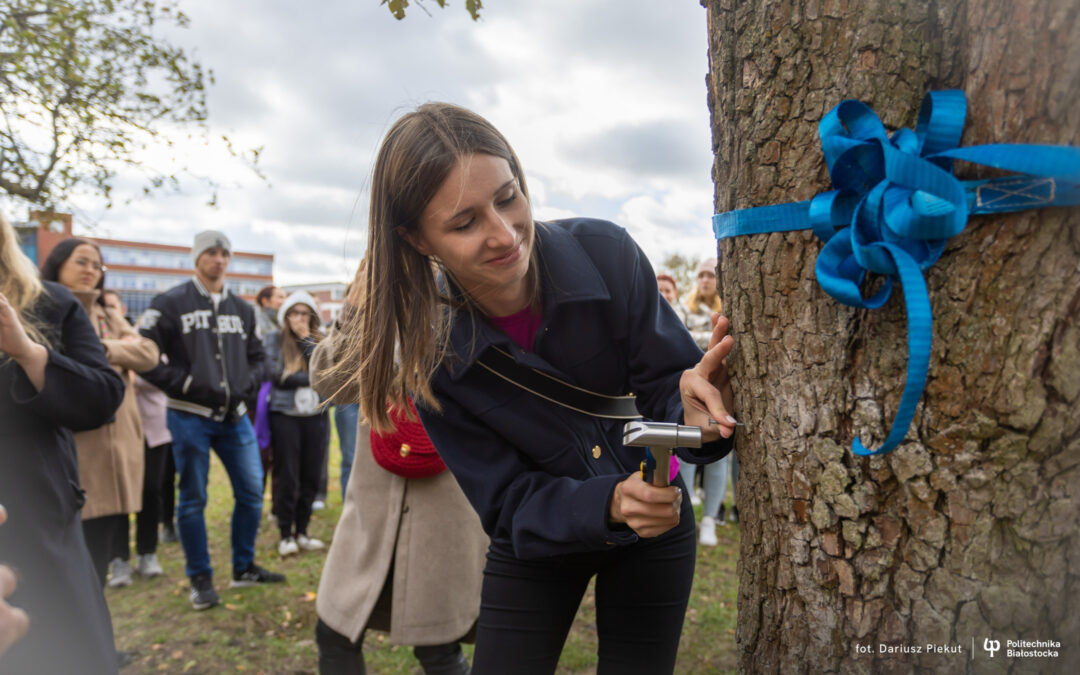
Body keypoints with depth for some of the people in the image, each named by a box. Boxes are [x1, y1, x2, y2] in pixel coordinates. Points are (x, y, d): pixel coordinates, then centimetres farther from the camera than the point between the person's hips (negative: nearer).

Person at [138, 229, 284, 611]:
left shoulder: (242, 310, 13)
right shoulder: (171, 304, -2)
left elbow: (257, 358, 18)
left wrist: (246, 385, -2)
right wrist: (188, 384, -15)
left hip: (235, 416, 5)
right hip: (190, 417, -5)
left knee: (252, 491, 6)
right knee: (193, 499, 4)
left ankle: (244, 568, 23)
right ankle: (200, 579, 17)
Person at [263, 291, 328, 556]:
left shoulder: (319, 340, 9)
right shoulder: (274, 340, 3)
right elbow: (277, 376, -8)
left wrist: (307, 340, -8)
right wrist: (311, 379, -5)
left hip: (315, 415, 3)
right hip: (285, 414, -3)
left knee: (310, 476, 7)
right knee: (287, 477, 1)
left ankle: (302, 532, 20)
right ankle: (286, 535, 12)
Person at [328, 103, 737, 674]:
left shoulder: (606, 254, -24)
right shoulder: (433, 354, -23)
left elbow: (666, 389, -17)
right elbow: (509, 506, -18)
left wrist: (695, 415, -42)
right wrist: (607, 504, -37)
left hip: (655, 537, 1)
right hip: (535, 544, 0)